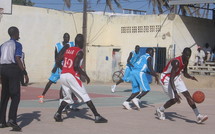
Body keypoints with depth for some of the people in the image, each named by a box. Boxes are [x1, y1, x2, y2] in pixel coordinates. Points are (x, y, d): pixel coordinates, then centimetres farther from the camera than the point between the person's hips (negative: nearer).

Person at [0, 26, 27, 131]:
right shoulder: (17, 44, -1)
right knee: (15, 96, -6)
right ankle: (12, 119, -21)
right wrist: (24, 72, -12)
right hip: (13, 69, -6)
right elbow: (17, 59, -13)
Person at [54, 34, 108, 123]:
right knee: (85, 96, -2)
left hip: (63, 75, 7)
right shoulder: (80, 52, -6)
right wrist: (85, 75, -7)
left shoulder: (67, 50, 15)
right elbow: (76, 66, -17)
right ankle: (97, 116, -3)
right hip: (72, 76, -7)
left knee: (67, 98, 20)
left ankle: (58, 114, 4)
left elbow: (58, 60, 16)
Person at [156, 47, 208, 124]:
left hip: (176, 78, 8)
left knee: (188, 95, -3)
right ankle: (160, 110, 17)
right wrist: (175, 92, -47)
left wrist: (190, 77, -14)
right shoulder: (176, 62, -33)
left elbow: (185, 74, 10)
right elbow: (171, 79, -38)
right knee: (174, 99, -10)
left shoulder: (186, 61, -7)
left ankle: (198, 116, -4)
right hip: (166, 79, -8)